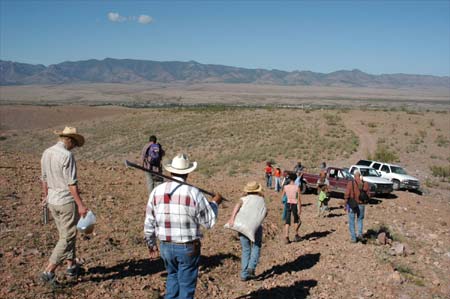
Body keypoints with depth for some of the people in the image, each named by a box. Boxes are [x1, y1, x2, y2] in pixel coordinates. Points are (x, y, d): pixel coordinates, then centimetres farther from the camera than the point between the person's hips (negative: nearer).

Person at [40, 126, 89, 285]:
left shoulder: (46, 153, 5)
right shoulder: (67, 155, -19)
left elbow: (44, 178, 15)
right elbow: (71, 183, -21)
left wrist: (46, 196, 29)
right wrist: (81, 204, -17)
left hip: (52, 201, 8)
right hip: (67, 201, -8)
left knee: (65, 234, 20)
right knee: (67, 238, 3)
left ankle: (72, 266, 31)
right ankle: (49, 272, 3)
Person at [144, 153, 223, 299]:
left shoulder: (156, 191, -5)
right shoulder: (193, 193, -15)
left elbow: (149, 224, 1)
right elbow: (209, 221, -7)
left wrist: (151, 245, 16)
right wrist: (215, 203, 10)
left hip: (165, 246, 3)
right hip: (188, 248, -3)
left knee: (173, 276, 28)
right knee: (186, 284, 14)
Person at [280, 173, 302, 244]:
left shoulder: (285, 187, -2)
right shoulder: (297, 187, -10)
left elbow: (282, 197, 8)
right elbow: (299, 199, -13)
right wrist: (299, 209, -11)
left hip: (288, 205, 2)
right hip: (294, 205, -2)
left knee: (287, 222, 3)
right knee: (297, 221, 21)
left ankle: (286, 238, -7)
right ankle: (296, 235, 28)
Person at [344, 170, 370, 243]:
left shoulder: (350, 183, -14)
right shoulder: (365, 184, -6)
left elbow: (346, 195, -12)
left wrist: (346, 205, -2)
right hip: (361, 205, 2)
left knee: (351, 222, 11)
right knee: (360, 219, 23)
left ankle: (353, 238, 12)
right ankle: (360, 234, 7)